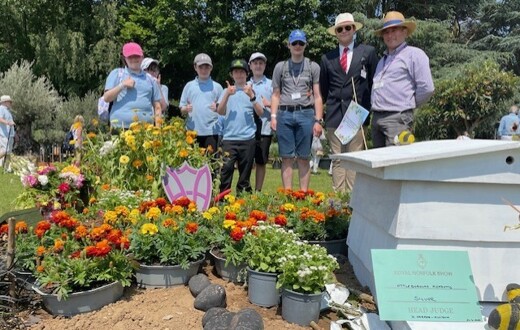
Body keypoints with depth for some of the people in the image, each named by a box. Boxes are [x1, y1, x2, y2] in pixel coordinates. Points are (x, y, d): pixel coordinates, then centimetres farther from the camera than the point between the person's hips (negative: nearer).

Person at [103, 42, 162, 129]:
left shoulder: (150, 79, 17)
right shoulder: (116, 73, 11)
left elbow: (157, 106, 16)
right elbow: (106, 98, 4)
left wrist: (158, 127, 5)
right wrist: (122, 85, -9)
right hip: (121, 126, -2)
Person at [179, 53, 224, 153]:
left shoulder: (217, 87, 6)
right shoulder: (189, 86, 9)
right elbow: (182, 110, 10)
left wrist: (217, 108, -15)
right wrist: (186, 109, -12)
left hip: (211, 132, -1)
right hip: (192, 131, 1)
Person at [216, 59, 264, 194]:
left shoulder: (252, 90, 9)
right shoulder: (227, 90, 11)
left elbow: (260, 113, 0)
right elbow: (220, 111, -1)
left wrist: (251, 96, -12)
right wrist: (227, 95, -13)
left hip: (248, 137, 1)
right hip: (229, 137, -1)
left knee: (245, 169, 6)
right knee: (226, 167, -10)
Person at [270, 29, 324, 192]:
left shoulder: (313, 67, 10)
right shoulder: (280, 66, 14)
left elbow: (317, 96, 6)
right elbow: (276, 95, 13)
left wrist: (318, 120, -2)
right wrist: (273, 116, 1)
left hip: (306, 114, -1)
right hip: (285, 114, 1)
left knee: (304, 157, 1)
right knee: (287, 157, 2)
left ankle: (304, 194, 7)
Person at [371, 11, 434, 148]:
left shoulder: (414, 54, -2)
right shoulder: (382, 60, 22)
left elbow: (427, 88, -8)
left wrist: (408, 105, 3)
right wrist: (378, 106, 11)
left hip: (398, 118, -7)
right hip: (376, 118, 7)